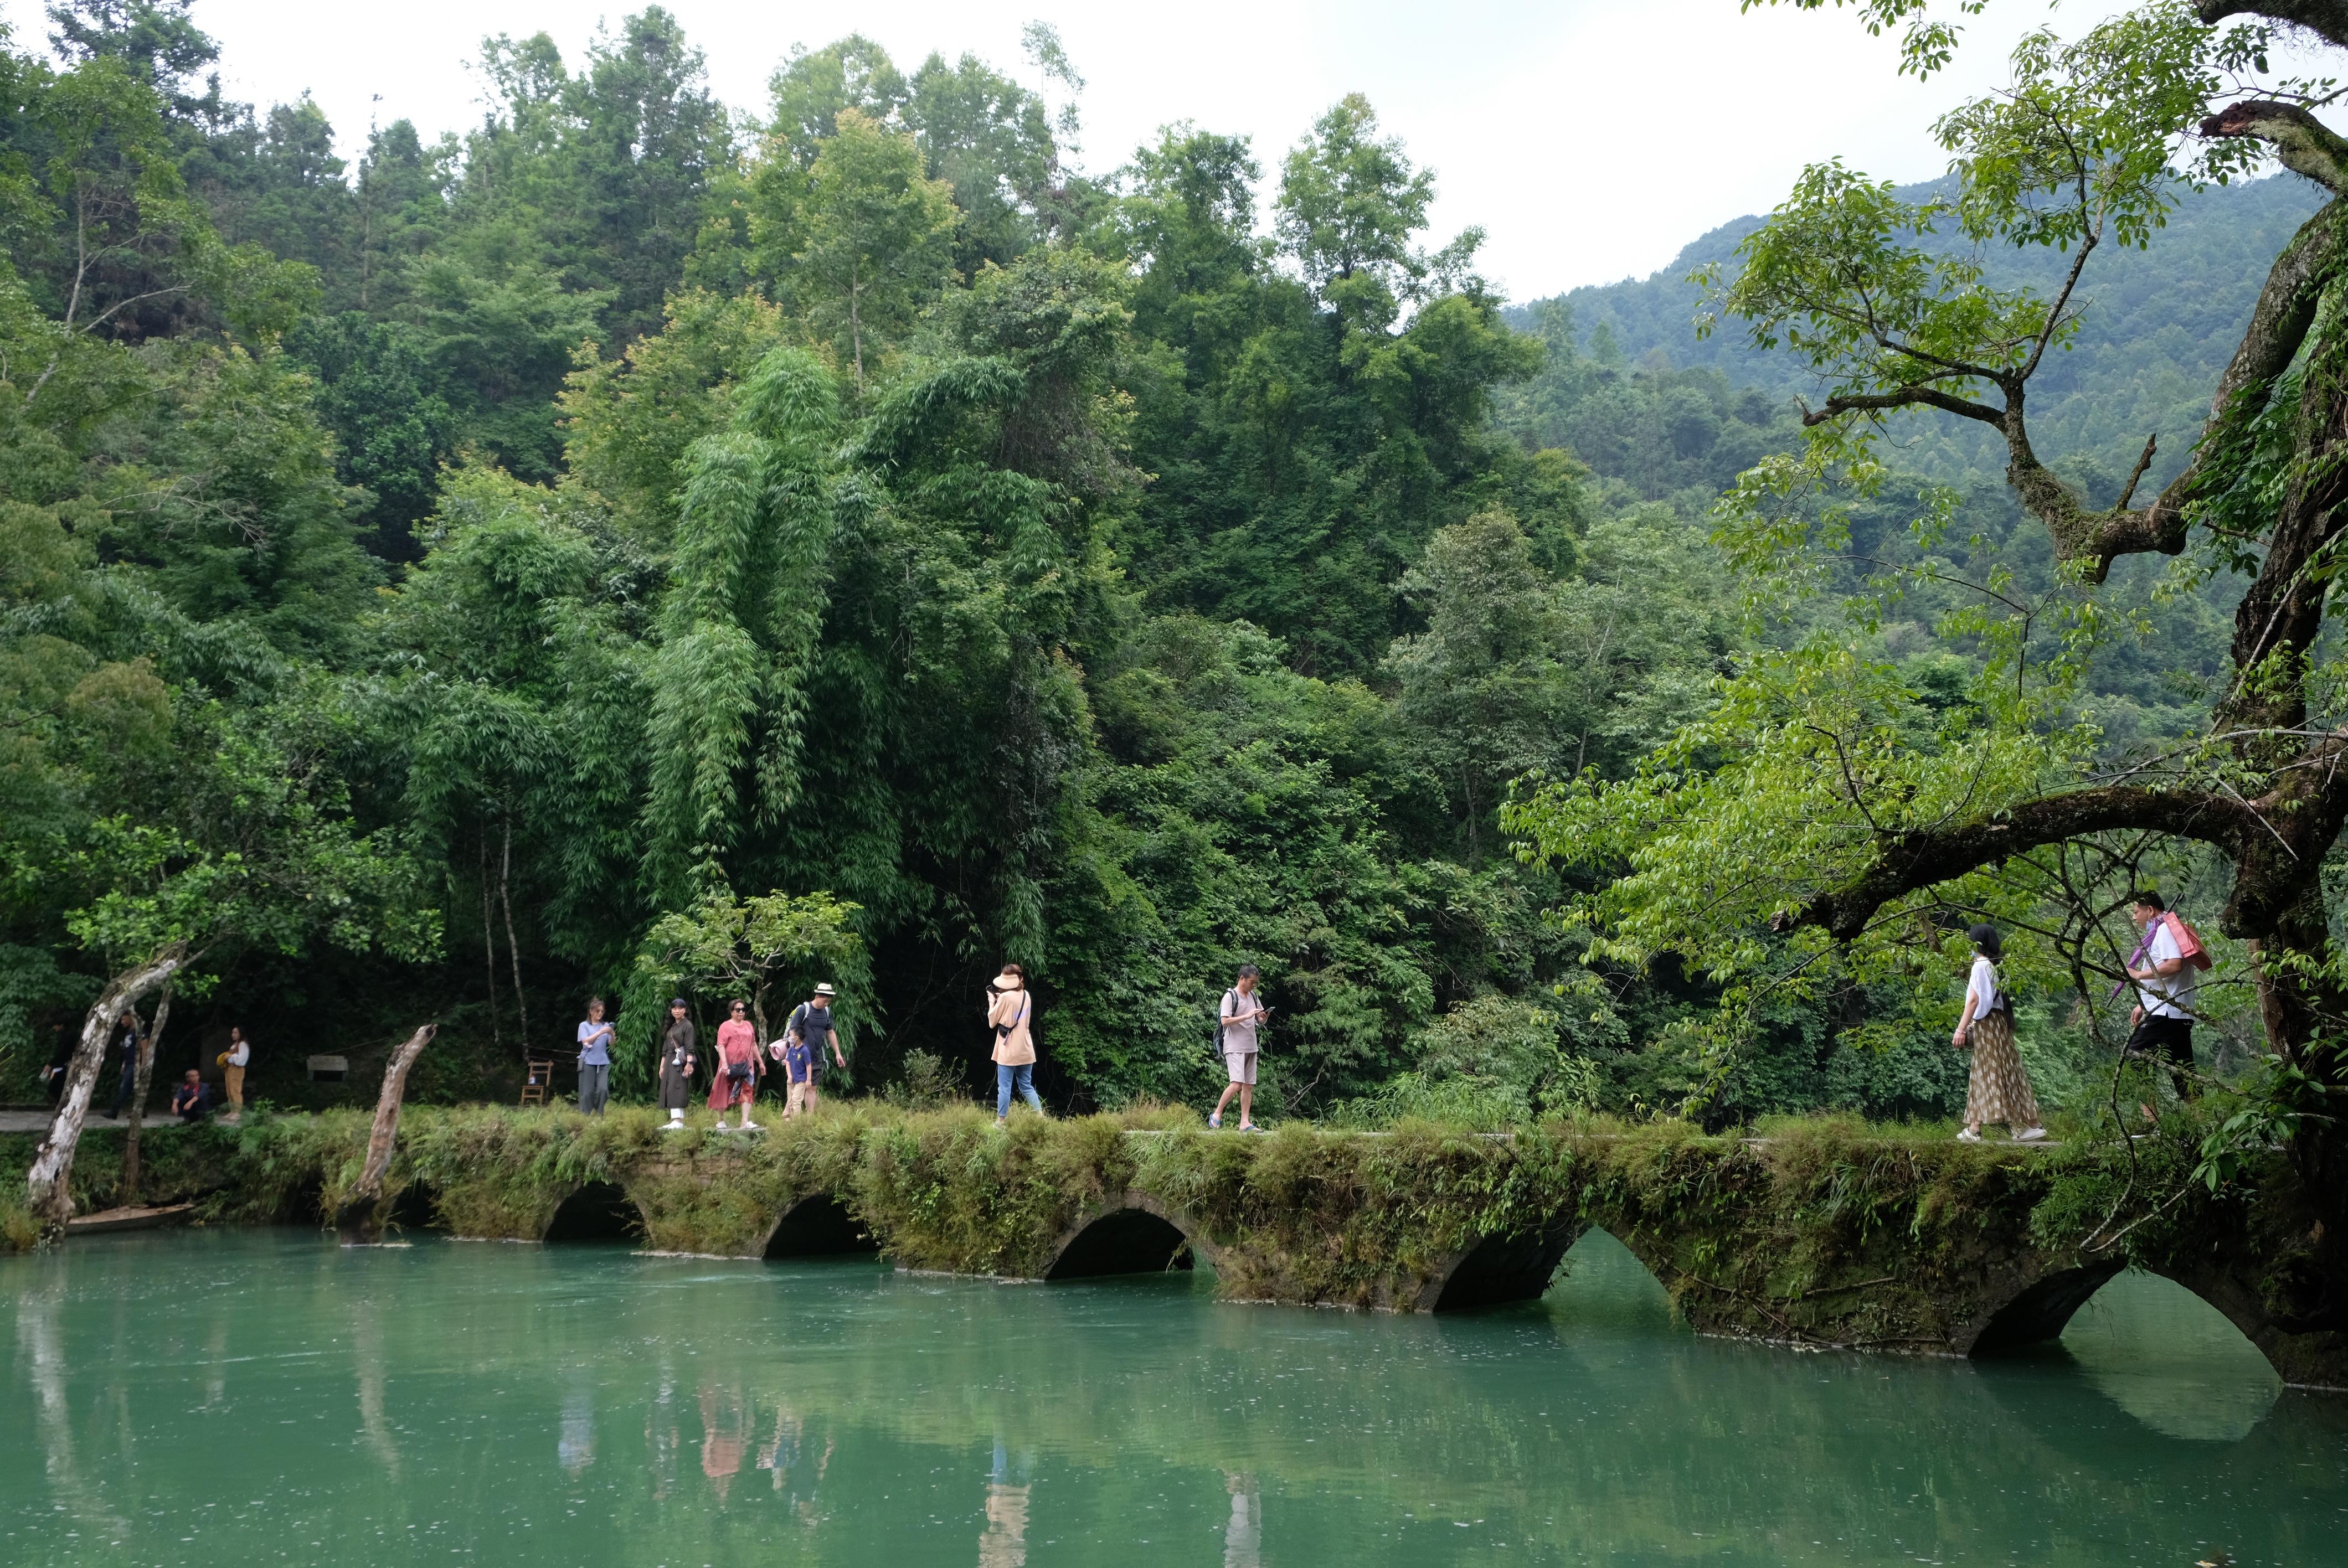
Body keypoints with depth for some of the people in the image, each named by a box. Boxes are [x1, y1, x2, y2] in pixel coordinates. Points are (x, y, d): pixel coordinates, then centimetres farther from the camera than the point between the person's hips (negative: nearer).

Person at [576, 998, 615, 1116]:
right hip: (588, 1062, -2)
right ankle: (585, 1117, 4)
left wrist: (612, 1036, -19)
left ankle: (598, 1116, 3)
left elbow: (611, 1044, 3)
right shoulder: (584, 1026, 6)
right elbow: (586, 1042, -11)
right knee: (587, 1093, -5)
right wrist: (600, 1033, -24)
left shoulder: (605, 1026, 12)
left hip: (603, 1062, 2)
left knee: (603, 1089, -12)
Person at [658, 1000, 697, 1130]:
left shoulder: (687, 1026, -3)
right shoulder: (671, 1027, 19)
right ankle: (675, 1120, 4)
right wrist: (662, 1066, 18)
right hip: (669, 1062, 8)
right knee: (669, 1091, 3)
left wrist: (689, 1063, -21)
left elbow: (689, 1048, -11)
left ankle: (678, 1121, -21)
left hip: (680, 1062, -8)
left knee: (676, 1090, -16)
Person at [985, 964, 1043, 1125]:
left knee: (1004, 1088, 0)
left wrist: (992, 1002, 8)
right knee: (1027, 1087, 14)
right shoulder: (1026, 996, 6)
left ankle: (1001, 1122, 4)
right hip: (1025, 1050, 6)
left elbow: (992, 1022, -4)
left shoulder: (1005, 997, -13)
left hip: (1008, 1051, -6)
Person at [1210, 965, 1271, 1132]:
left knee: (1249, 1086, 4)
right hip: (1234, 1047, -7)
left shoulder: (1253, 996, 14)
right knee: (1237, 1084, -17)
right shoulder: (1230, 997, -8)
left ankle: (1245, 1123, 5)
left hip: (1251, 1047, 7)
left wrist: (1264, 1017, -5)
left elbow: (1260, 1020, 19)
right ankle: (1217, 1115, -4)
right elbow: (1225, 1021, -17)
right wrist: (1247, 1016, -22)